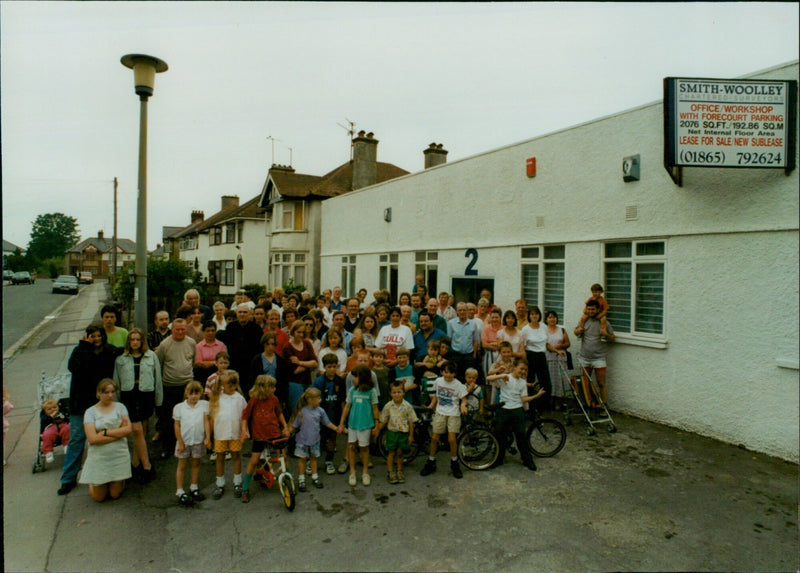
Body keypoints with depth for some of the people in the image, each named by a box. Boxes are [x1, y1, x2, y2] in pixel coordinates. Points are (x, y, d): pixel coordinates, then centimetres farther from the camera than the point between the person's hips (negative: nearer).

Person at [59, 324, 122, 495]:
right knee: (76, 439, 3)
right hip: (81, 402, -1)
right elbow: (74, 367, -23)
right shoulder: (80, 350, -6)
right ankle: (68, 479, 14)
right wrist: (85, 346, -21)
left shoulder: (111, 352, -2)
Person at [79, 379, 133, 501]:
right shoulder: (90, 411, -4)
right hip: (99, 457, -1)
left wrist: (105, 432, -14)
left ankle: (119, 481, 37)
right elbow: (92, 438, -15)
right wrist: (118, 433, -15)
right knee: (99, 497, 8)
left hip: (119, 455, 1)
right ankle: (92, 482, 38)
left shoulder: (120, 407, 3)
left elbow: (128, 429, -9)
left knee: (115, 494, 6)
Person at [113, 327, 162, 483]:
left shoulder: (151, 356, 4)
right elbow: (116, 380, 9)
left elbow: (157, 378, 7)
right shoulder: (121, 358, 6)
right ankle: (147, 466, -2)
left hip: (146, 395, 1)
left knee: (142, 430, 7)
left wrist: (158, 400, 6)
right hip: (128, 395, -1)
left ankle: (135, 463, 22)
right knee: (137, 430, -8)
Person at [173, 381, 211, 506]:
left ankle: (194, 487, 31)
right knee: (181, 465, 8)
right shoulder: (179, 407, -7)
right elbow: (177, 426, -4)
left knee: (196, 464, 15)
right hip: (184, 441, -1)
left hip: (198, 441, 1)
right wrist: (180, 442, -6)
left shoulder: (204, 405, -4)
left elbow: (206, 422, -3)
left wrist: (207, 438, -7)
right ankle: (180, 491, 18)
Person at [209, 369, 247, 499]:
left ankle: (237, 483, 24)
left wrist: (244, 432, -2)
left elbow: (244, 416, 2)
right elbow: (211, 416, 3)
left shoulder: (239, 398, -3)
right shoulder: (216, 398, -1)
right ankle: (220, 485, 24)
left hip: (235, 433, -1)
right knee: (220, 458, 10)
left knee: (236, 456, 9)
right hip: (220, 433, 1)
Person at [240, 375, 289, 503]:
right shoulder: (254, 400, -11)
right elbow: (245, 416, -3)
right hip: (259, 435, -3)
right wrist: (244, 430, -13)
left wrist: (285, 426, 14)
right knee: (253, 460, -2)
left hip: (275, 433, 3)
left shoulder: (274, 399, -1)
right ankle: (245, 489, 16)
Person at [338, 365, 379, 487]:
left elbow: (374, 408, -3)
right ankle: (352, 473, 17)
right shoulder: (352, 390, -1)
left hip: (365, 424, -3)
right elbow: (347, 407, 5)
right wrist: (341, 423, 5)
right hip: (352, 423, 3)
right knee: (351, 446, 5)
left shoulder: (371, 391, -8)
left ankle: (365, 473, 22)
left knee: (364, 447, 7)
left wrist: (376, 424, -2)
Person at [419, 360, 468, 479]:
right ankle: (431, 463, 19)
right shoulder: (438, 381, 1)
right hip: (440, 412, 3)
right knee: (434, 438, 1)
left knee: (451, 439, -9)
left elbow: (464, 399, -5)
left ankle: (454, 464, 14)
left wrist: (463, 405, -26)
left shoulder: (458, 384, -8)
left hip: (453, 414, -3)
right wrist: (430, 406, 8)